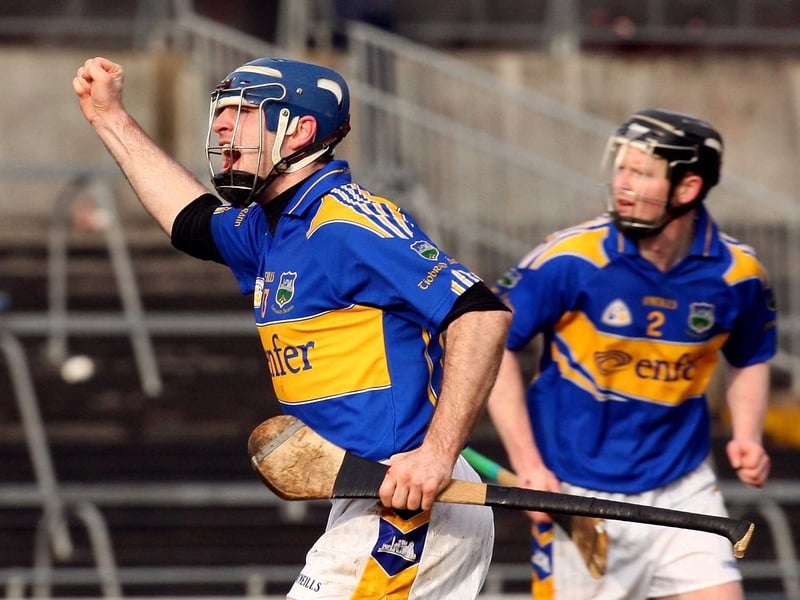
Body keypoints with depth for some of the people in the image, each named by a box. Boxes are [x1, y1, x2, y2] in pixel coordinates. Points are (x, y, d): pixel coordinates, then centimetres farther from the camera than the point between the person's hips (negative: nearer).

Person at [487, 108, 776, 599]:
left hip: (683, 487, 3)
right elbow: (496, 347, -7)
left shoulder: (737, 272, -5)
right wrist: (528, 466, -12)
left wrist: (747, 437, -2)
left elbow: (750, 361, 15)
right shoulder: (571, 259, -15)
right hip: (577, 495, -2)